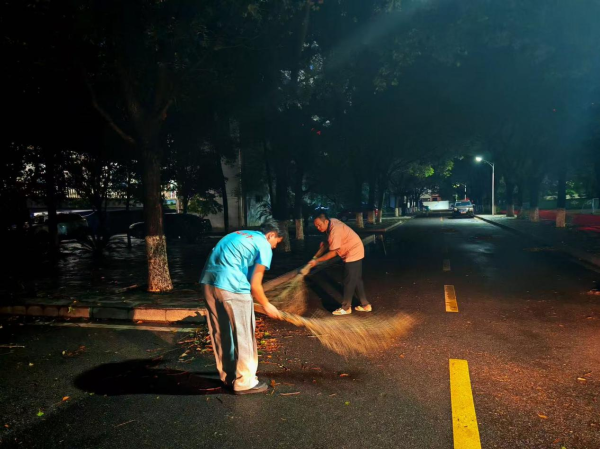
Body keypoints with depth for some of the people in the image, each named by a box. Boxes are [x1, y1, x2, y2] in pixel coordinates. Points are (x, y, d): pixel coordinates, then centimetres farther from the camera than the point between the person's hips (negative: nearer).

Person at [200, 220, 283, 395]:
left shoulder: (238, 235, 26)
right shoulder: (264, 246, 3)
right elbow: (255, 285, 0)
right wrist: (266, 305, 16)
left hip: (208, 282, 8)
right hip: (231, 287, -8)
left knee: (221, 333, 19)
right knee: (243, 335, 6)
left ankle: (227, 377, 32)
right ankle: (245, 382, 16)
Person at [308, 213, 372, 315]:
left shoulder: (335, 231, -29)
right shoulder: (331, 223, 0)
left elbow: (333, 253, -25)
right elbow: (328, 243, 10)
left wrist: (317, 261, -20)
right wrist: (316, 256, 4)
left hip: (353, 254, -10)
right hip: (355, 252, 10)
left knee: (349, 282, 0)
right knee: (356, 280, 17)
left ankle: (346, 308, 12)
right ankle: (365, 305, 26)